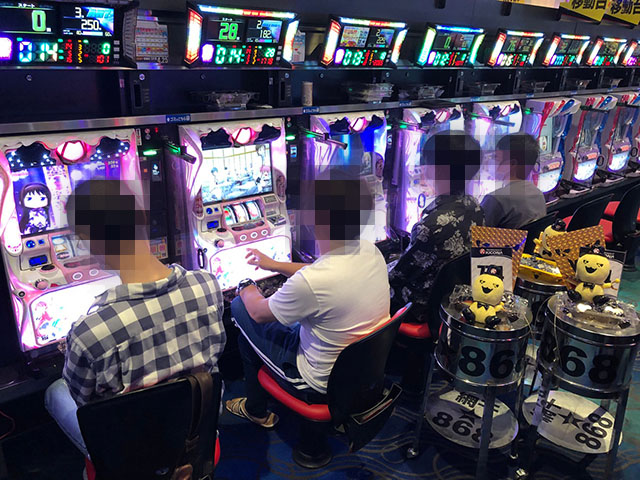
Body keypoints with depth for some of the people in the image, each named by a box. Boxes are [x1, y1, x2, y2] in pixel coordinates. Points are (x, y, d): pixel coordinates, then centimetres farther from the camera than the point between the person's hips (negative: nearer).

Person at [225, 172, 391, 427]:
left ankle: (256, 411, 27)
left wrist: (245, 288, 8)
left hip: (322, 385, -7)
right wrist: (275, 265, 17)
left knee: (239, 308, 9)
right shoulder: (371, 252, -12)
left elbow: (258, 313, -15)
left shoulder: (311, 282, -35)